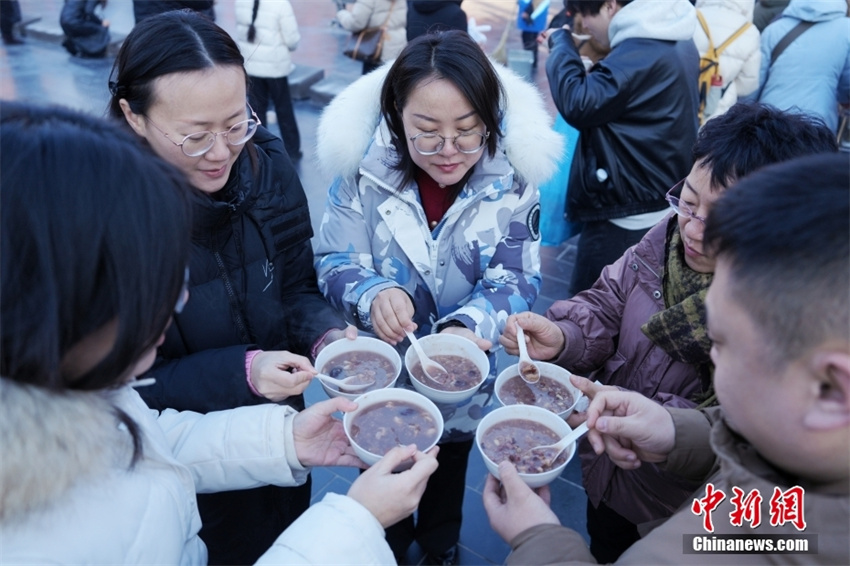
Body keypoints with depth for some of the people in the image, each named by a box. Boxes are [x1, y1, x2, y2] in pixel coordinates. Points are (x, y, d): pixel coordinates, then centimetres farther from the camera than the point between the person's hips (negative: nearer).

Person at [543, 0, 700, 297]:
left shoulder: (641, 52, -22)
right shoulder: (675, 42, 10)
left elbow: (578, 105, -24)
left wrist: (560, 43, -11)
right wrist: (594, 67, 7)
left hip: (628, 215, -10)